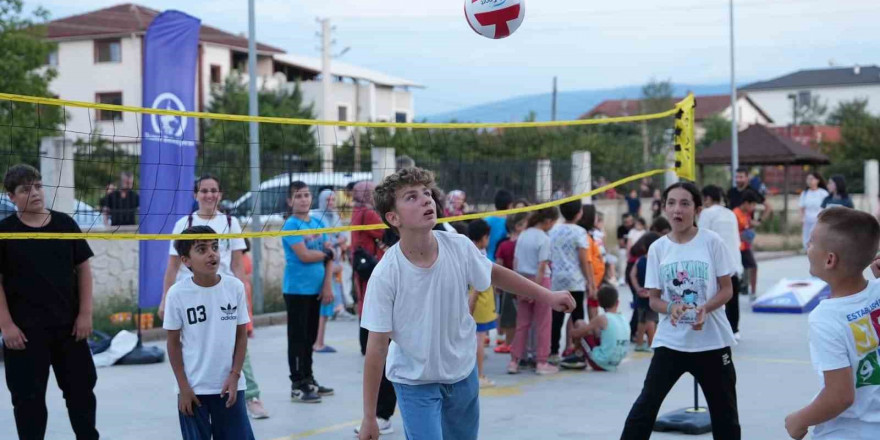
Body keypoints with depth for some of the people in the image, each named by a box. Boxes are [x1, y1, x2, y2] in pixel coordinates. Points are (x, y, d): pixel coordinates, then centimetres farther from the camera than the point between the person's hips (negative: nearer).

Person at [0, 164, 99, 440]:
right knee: (28, 396, 3)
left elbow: (83, 268, 6)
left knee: (81, 389, 12)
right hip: (25, 330, -3)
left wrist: (85, 313, 0)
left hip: (69, 325, 3)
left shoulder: (65, 224, 3)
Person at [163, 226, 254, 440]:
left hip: (229, 385, 2)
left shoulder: (235, 287, -5)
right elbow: (173, 343, -3)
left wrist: (234, 376, -5)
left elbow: (241, 335, 2)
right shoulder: (178, 293, -10)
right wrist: (183, 386, -5)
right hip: (193, 388, -1)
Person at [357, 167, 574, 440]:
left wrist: (547, 296, 10)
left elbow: (495, 274, 8)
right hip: (415, 383, -4)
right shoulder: (385, 275, -24)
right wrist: (369, 418, -16)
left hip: (463, 374, 4)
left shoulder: (460, 247, -15)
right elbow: (376, 348, -19)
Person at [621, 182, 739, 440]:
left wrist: (704, 309, -22)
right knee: (646, 404, -1)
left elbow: (726, 290, -3)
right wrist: (671, 308, -21)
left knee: (725, 412, 10)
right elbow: (654, 299, 2)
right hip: (670, 341, 1)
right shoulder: (658, 248, -1)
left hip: (712, 341, -1)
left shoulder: (711, 242, -6)